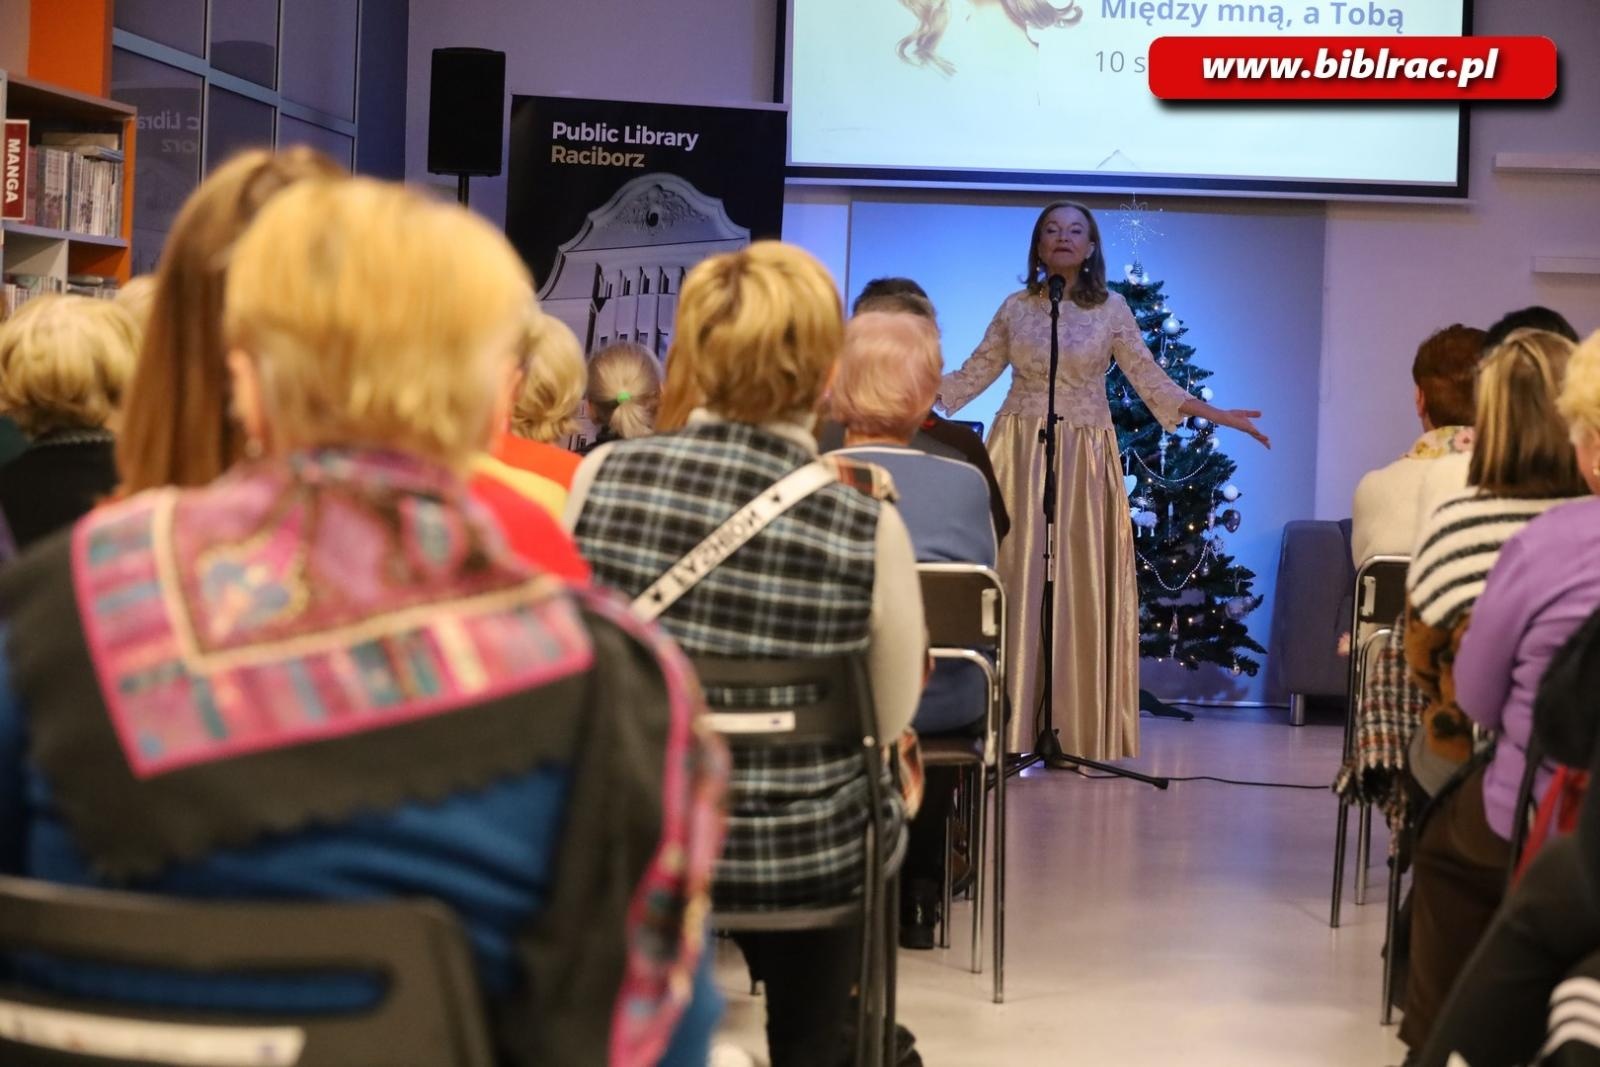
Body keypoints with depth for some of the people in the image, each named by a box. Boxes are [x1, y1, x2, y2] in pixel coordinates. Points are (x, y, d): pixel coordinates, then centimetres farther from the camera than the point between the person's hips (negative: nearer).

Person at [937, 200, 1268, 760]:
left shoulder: (1110, 310, 3)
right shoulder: (1016, 308, 6)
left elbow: (1149, 378, 3)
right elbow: (973, 375, 10)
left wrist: (1217, 415, -5)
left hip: (1084, 459, 0)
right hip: (1021, 453, 1)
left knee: (1082, 583, -2)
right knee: (1017, 581, -3)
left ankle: (1079, 731, 3)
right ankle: (1011, 728, 0)